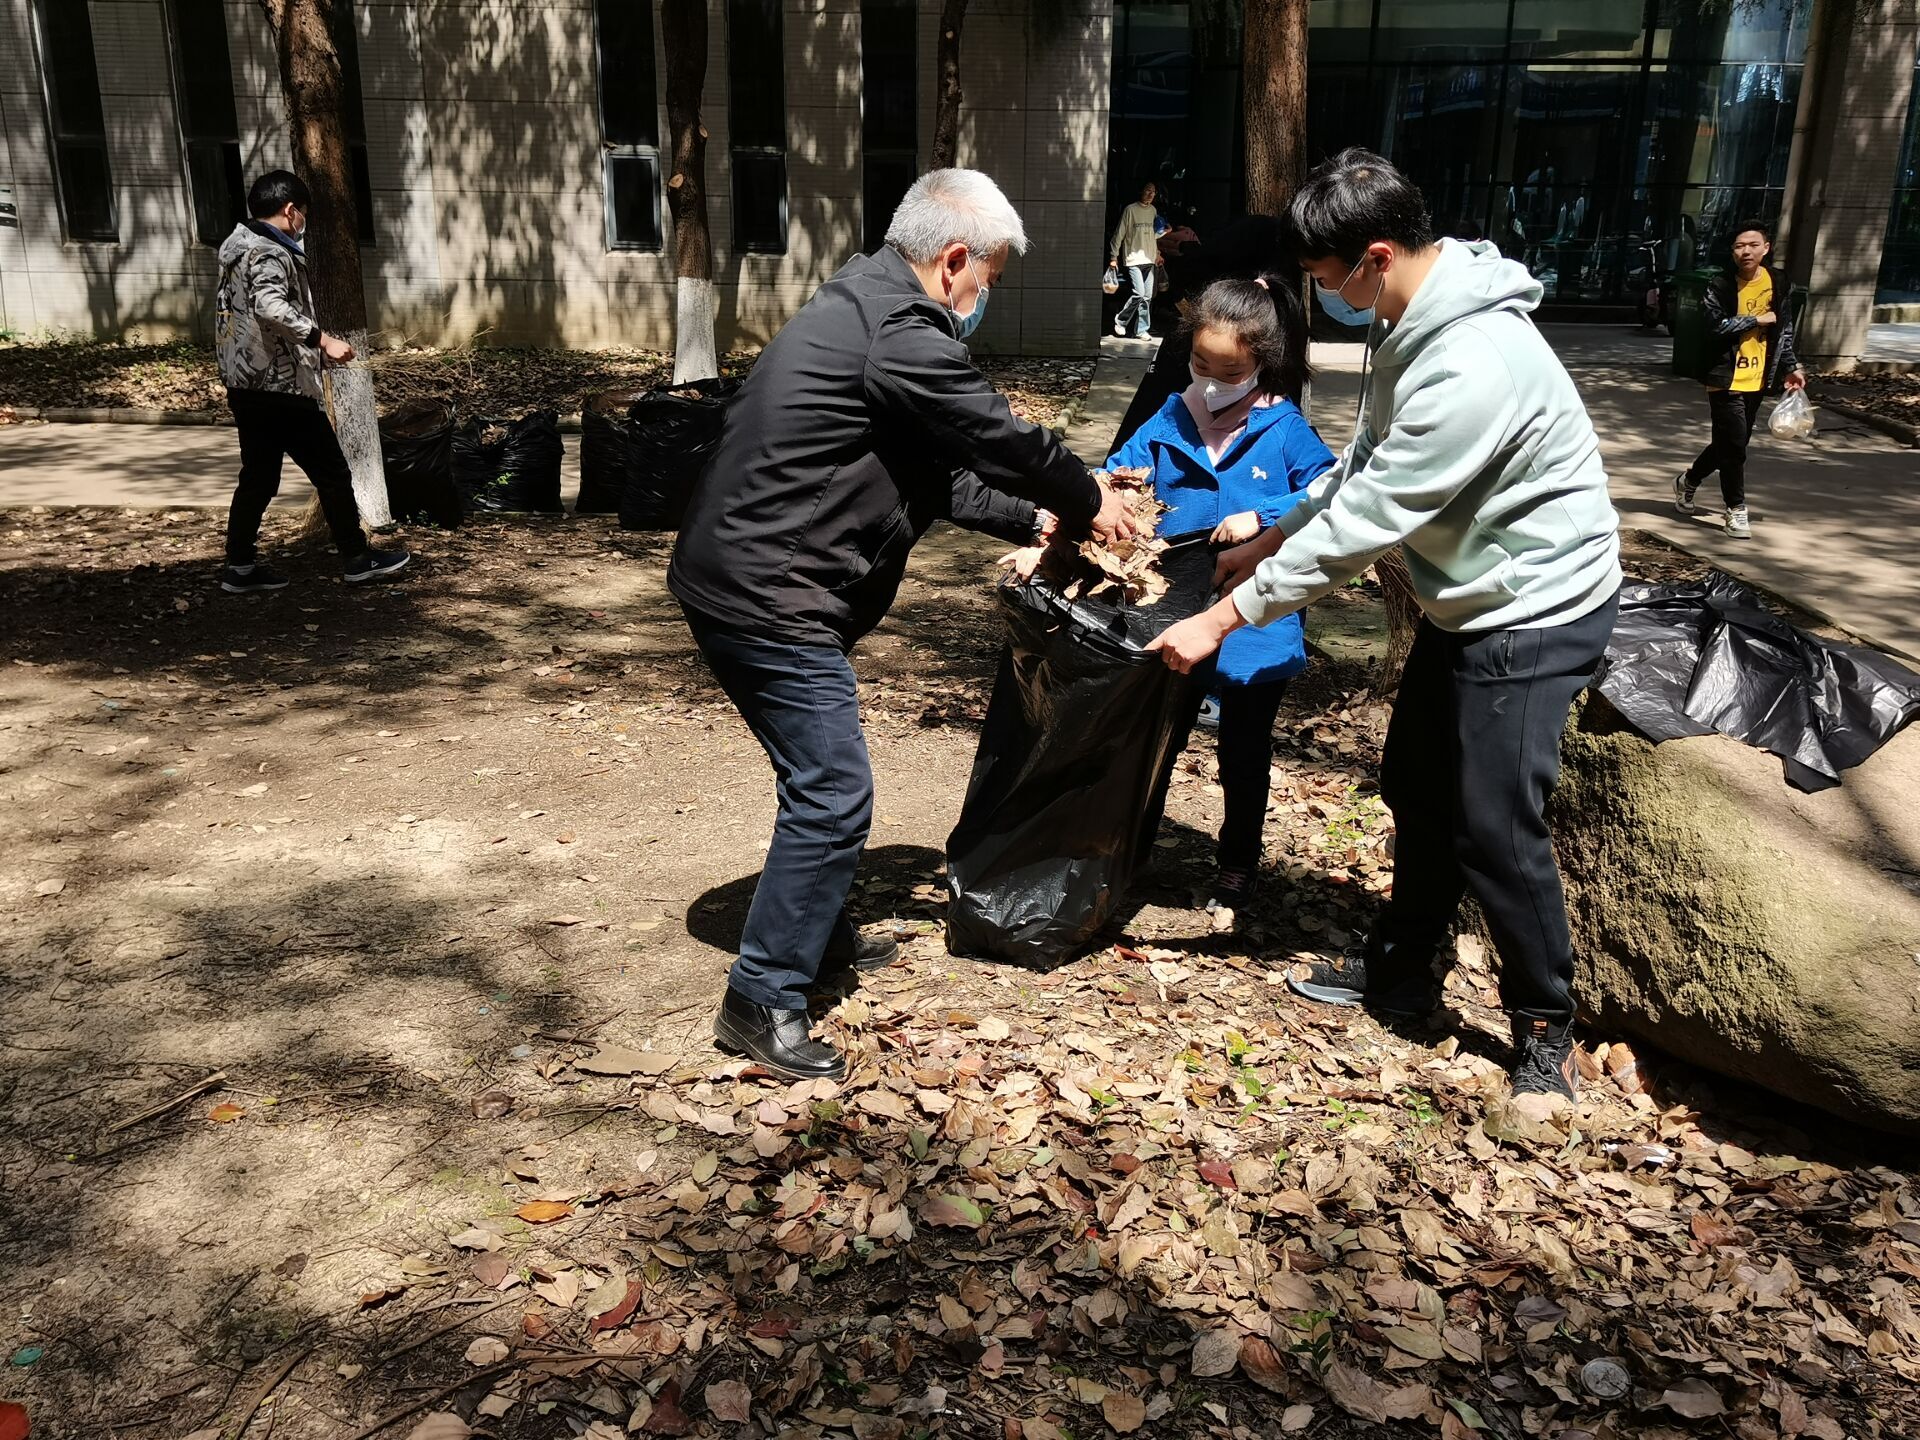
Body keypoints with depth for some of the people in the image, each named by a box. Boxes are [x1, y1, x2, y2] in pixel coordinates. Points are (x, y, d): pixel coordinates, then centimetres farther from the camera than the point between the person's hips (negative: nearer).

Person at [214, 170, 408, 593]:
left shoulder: (239, 248, 16)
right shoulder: (270, 254, -15)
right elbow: (271, 307, -34)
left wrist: (313, 348, 29)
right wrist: (323, 339, -32)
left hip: (247, 385, 10)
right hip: (281, 387, -10)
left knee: (258, 478, 13)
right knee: (332, 473, 2)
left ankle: (240, 567, 14)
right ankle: (357, 558, 10)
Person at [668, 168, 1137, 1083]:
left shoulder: (862, 308, 17)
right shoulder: (899, 335, -18)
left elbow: (939, 470, 21)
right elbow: (1002, 438, -9)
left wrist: (1032, 518, 19)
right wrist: (1087, 502, 8)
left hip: (737, 580, 11)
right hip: (769, 598, -11)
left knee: (824, 778, 21)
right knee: (832, 794, -5)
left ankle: (821, 937, 37)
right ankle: (762, 1001, 4)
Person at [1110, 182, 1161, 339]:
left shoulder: (1153, 210, 12)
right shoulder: (1130, 210, -7)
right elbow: (1119, 234, -5)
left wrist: (1156, 252, 15)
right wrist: (1113, 257, -7)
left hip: (1149, 260, 6)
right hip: (1134, 260, -6)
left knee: (1147, 297, 5)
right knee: (1139, 294, -15)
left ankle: (1141, 330, 12)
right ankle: (1120, 321, 5)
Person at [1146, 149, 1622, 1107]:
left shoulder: (1471, 364, -32)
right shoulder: (1411, 324, 1)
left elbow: (1364, 522, -30)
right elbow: (1366, 464, 13)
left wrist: (1224, 617, -24)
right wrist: (1276, 536, 4)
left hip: (1536, 606, -10)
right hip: (1466, 596, 10)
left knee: (1494, 825, -5)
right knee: (1415, 786, 17)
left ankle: (1544, 1026, 16)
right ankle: (1402, 972, 35)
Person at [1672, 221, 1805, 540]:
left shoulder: (1777, 282, 5)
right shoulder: (1721, 286, -10)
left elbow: (1785, 327, 12)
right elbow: (1718, 325, -22)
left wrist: (1790, 367, 9)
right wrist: (1758, 319, -15)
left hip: (1757, 379, 5)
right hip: (1726, 378, -5)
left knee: (1731, 444, 14)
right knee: (1734, 445, -6)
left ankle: (1688, 481, 36)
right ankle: (1736, 509, 6)